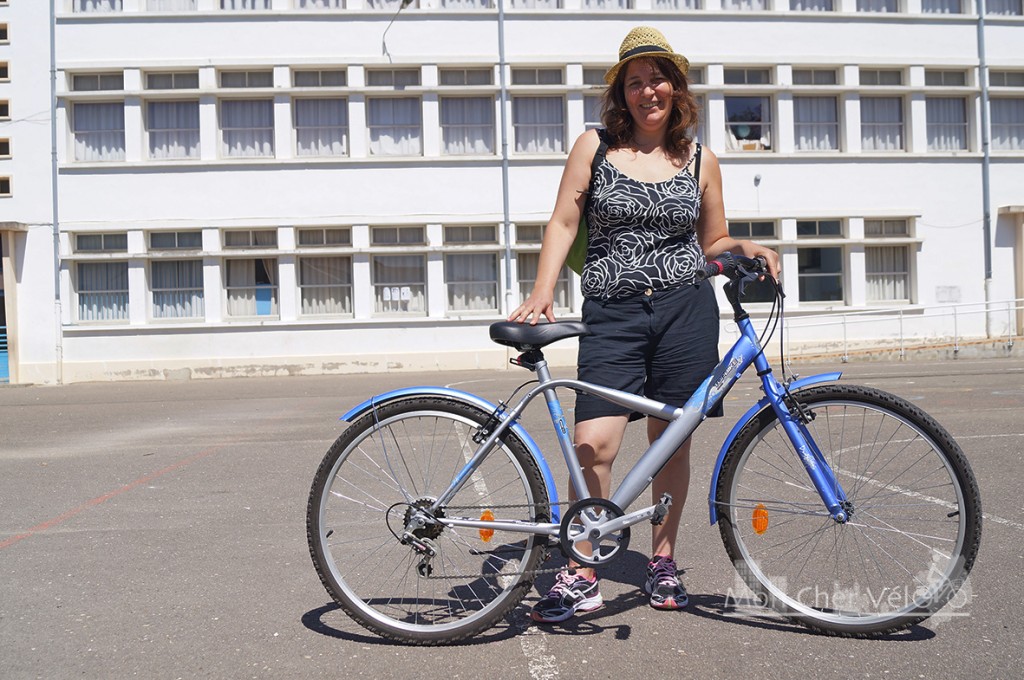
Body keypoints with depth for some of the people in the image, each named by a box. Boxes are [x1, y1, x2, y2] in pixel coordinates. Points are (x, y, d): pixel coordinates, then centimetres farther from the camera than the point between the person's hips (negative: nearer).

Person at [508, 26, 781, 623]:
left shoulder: (700, 159, 11)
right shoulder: (595, 147, 7)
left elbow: (712, 242, 17)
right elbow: (564, 222, 3)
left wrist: (745, 249, -4)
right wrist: (543, 291, -8)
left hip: (686, 310, 2)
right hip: (613, 313, -1)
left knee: (672, 440, 7)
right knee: (593, 445, -12)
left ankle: (663, 561, 26)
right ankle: (581, 577, 3)